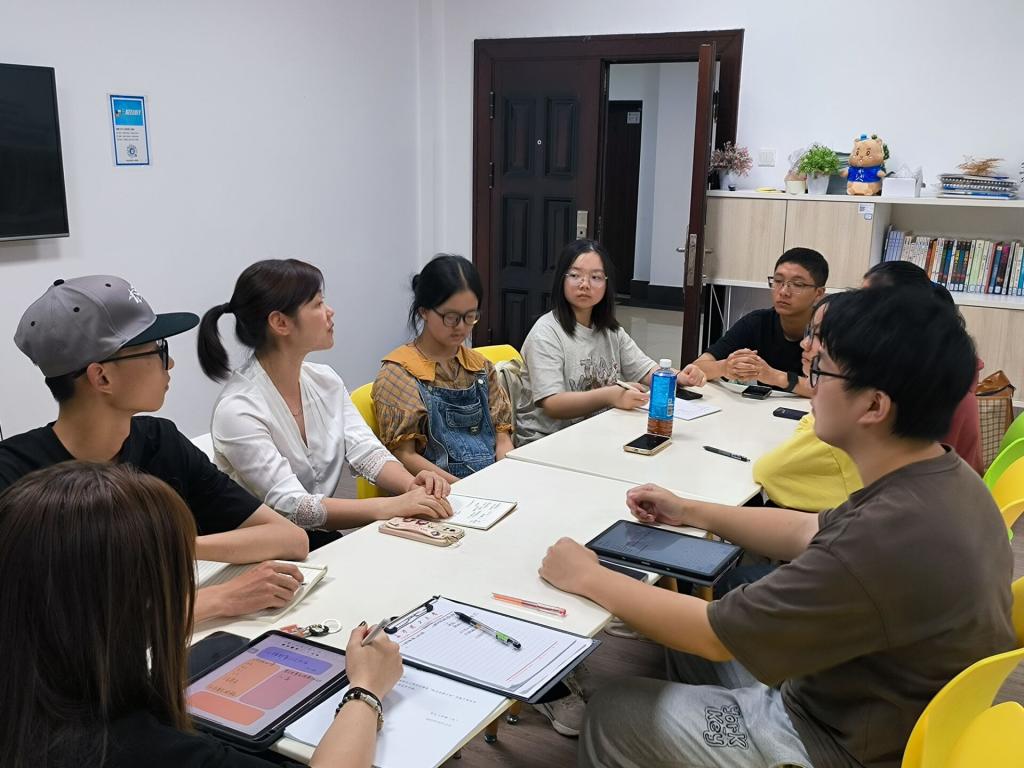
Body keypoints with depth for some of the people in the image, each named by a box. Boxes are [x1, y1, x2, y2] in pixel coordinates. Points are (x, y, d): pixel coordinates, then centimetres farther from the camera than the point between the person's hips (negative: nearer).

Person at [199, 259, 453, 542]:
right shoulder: (238, 410, -19)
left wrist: (410, 484, -22)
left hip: (327, 541, 6)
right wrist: (393, 506, -33)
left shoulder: (325, 380, 4)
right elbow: (290, 506, -25)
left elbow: (367, 451, -1)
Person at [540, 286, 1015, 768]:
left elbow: (714, 633, -25)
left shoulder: (882, 542, -37)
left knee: (612, 714, 4)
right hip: (871, 708, 8)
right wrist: (690, 512, 13)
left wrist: (587, 578, -12)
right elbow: (813, 534, 9)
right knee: (687, 637, 20)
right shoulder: (947, 478, -8)